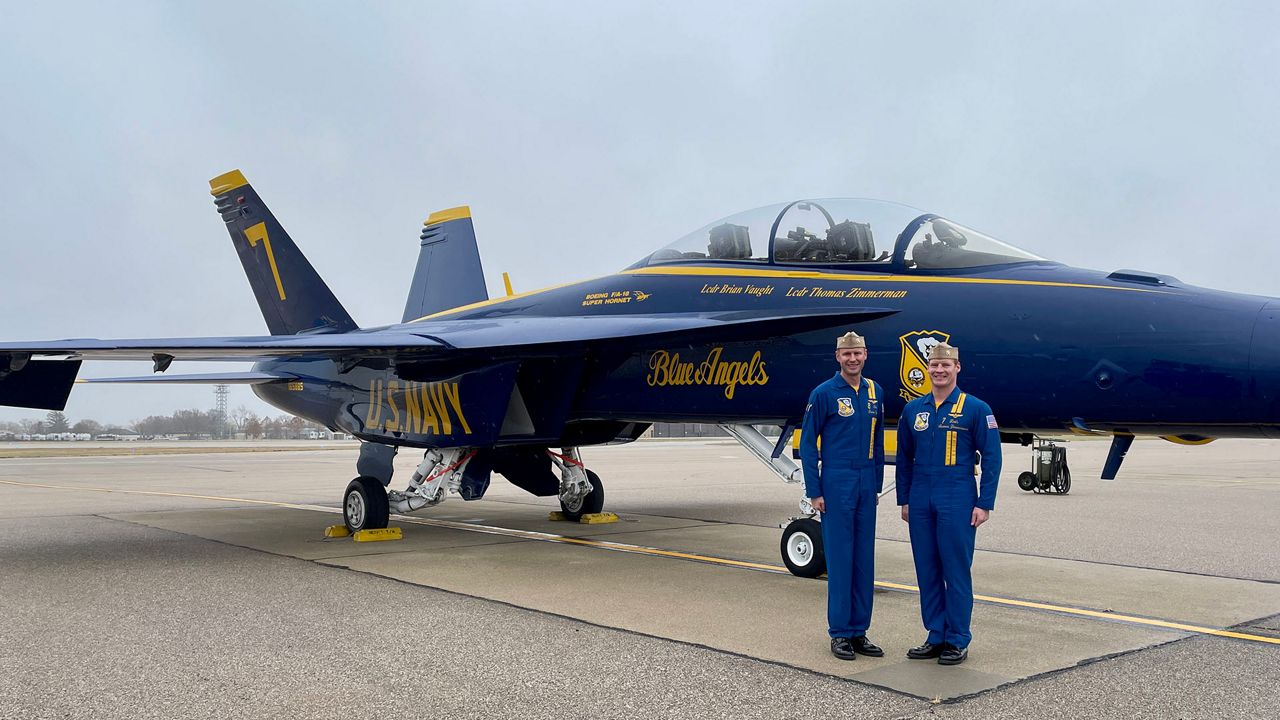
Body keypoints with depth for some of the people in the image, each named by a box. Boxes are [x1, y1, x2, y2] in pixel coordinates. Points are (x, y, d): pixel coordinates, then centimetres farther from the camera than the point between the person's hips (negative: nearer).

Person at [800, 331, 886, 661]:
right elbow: (807, 444, -5)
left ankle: (859, 631, 18)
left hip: (866, 485, 5)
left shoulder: (875, 392, 10)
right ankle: (840, 633, 9)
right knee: (840, 559, -1)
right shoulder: (824, 393, -6)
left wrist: (877, 484, 13)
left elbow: (878, 442, 16)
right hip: (836, 483, -5)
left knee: (864, 559, 9)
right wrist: (814, 491, -9)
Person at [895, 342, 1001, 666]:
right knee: (927, 571, 9)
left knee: (956, 571, 0)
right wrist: (904, 500, 12)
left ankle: (958, 641, 11)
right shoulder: (913, 410, 10)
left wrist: (984, 503, -8)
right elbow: (904, 458, 15)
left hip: (957, 501, -4)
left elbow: (991, 458, -3)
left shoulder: (976, 409, -2)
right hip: (921, 502, 5)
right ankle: (935, 637, 20)